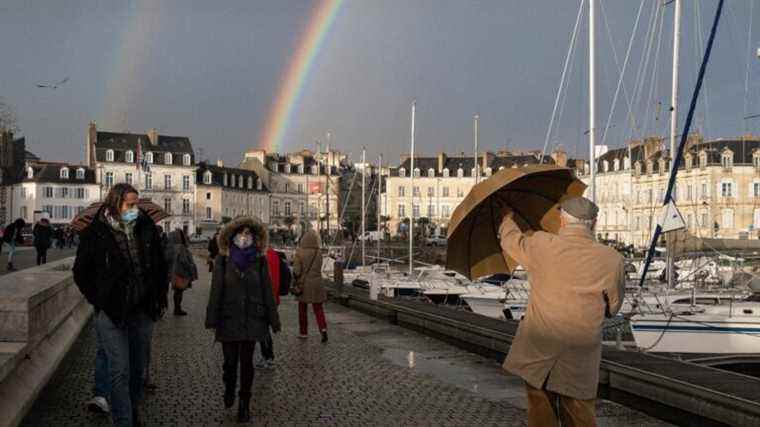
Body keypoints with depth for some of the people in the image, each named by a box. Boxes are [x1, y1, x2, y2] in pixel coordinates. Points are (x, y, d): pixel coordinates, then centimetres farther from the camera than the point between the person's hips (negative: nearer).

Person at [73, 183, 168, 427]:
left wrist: (160, 298, 10)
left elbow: (160, 266, 12)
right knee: (120, 370, -3)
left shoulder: (147, 228, 2)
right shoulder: (97, 233, -7)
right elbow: (81, 272, 5)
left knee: (138, 368, 14)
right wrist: (98, 299, 1)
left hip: (143, 311, 3)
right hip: (112, 313, -3)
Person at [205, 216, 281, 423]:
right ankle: (229, 389, 37)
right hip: (229, 319, 0)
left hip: (252, 319, 1)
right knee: (230, 361, 5)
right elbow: (216, 290, -3)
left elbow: (267, 291, 2)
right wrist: (212, 320, -6)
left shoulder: (259, 260, 1)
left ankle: (244, 404, 20)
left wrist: (273, 320, 2)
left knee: (246, 362, 7)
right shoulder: (223, 260, -2)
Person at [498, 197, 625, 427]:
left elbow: (510, 240, 13)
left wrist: (508, 217, 33)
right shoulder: (613, 260, -5)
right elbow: (613, 308, 6)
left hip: (537, 350, -1)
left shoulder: (541, 245, -8)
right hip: (580, 360, 1)